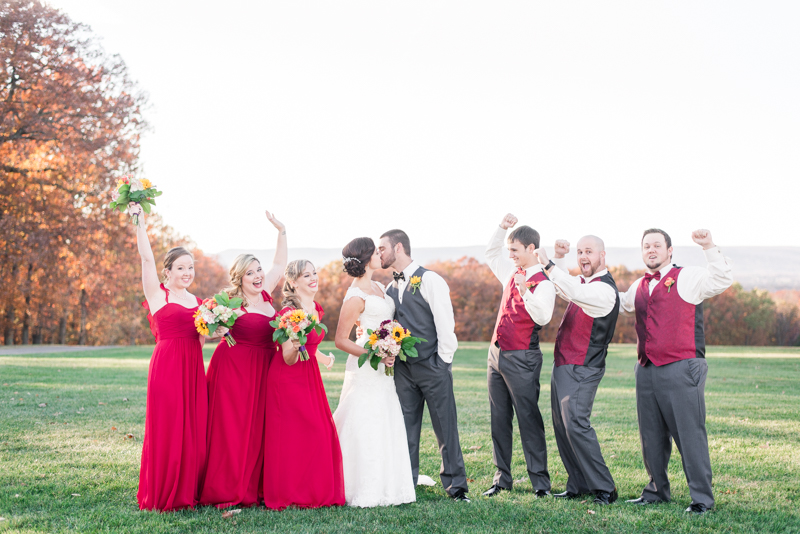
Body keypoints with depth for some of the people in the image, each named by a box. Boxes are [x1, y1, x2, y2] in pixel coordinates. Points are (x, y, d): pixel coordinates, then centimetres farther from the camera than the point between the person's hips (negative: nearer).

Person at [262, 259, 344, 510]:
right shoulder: (289, 313, -17)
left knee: (320, 434, 8)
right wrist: (294, 346, -38)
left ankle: (317, 491, 18)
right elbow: (288, 359, -18)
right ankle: (290, 495, 6)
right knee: (292, 436, -5)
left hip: (309, 377, 8)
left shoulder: (316, 310, 7)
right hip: (288, 379, -8)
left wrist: (322, 358, 38)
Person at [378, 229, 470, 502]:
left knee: (446, 428, 0)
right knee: (406, 430, 8)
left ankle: (456, 487, 7)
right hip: (403, 369, 6)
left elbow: (445, 322, -10)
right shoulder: (390, 288, 14)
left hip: (432, 366, -6)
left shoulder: (430, 280, -7)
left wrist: (443, 362, -10)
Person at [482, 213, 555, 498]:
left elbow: (543, 317, -27)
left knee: (528, 418, -4)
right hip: (497, 354, 8)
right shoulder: (512, 273, 10)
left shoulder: (543, 283, -13)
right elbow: (491, 253, 26)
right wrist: (502, 228, 12)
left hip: (521, 358, -8)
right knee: (499, 418, 11)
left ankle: (540, 481, 2)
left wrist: (525, 291, -39)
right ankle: (502, 477, 19)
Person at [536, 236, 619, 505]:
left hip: (581, 369, -10)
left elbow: (575, 293, -36)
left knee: (576, 424, -18)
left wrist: (549, 264, -34)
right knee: (561, 426, 10)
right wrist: (559, 258, 20)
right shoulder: (582, 281, 14)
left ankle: (604, 489, -12)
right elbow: (559, 288, 35)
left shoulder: (605, 289, -15)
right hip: (562, 366, 10)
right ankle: (578, 486, 16)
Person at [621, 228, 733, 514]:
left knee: (690, 434, -7)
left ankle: (702, 498, -2)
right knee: (651, 436, 13)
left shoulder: (688, 278, -1)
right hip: (646, 370, 7)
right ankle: (657, 491, 26)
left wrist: (709, 247, -23)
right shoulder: (639, 287, 19)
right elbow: (621, 302, 40)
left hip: (681, 370, -7)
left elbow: (723, 279, -16)